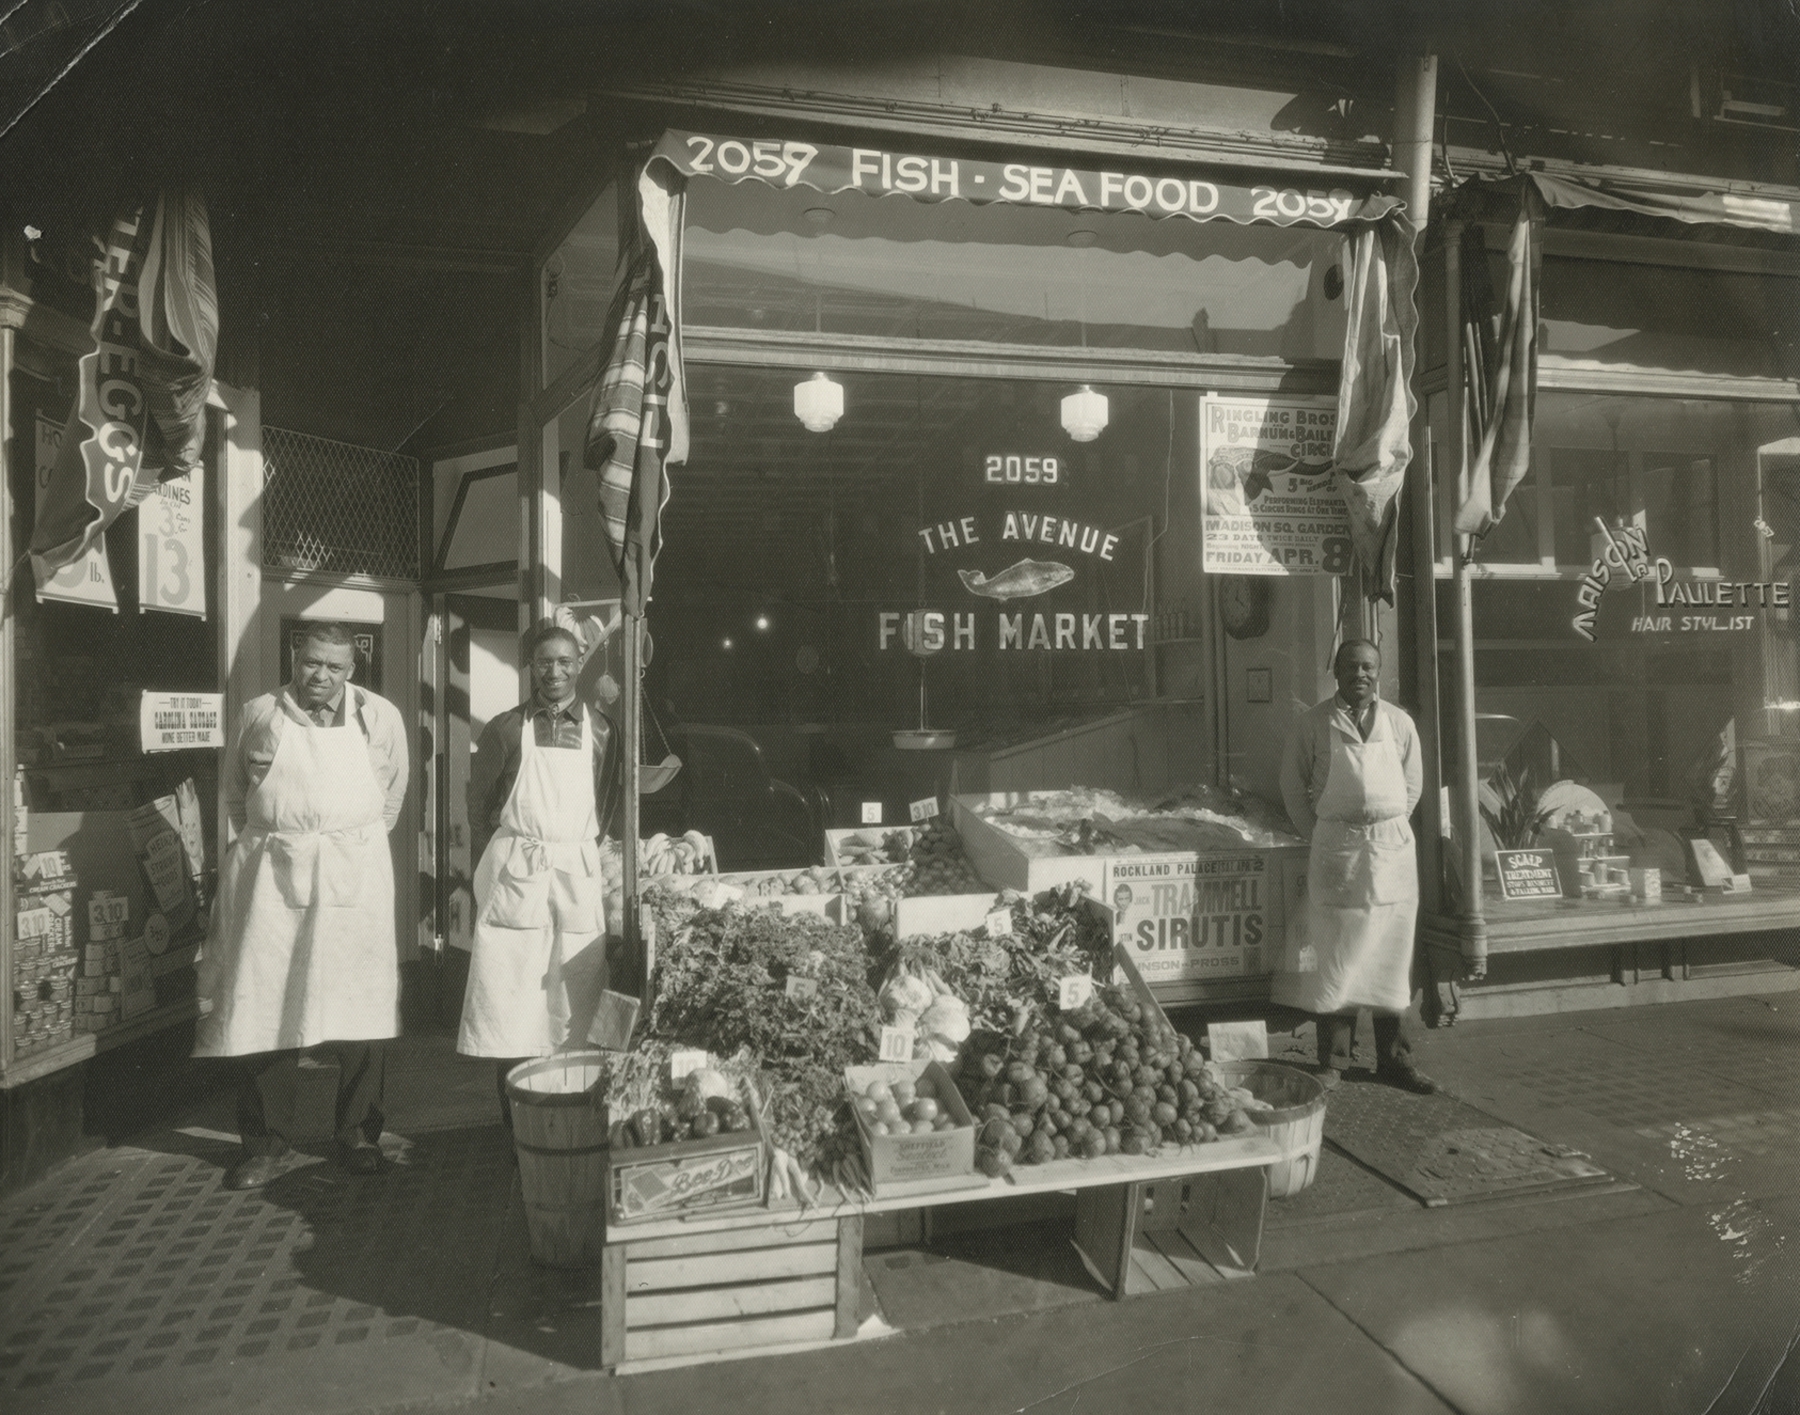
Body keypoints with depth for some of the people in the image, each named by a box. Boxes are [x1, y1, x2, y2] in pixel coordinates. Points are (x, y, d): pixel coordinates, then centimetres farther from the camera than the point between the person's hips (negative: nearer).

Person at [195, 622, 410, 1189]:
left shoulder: (380, 717, 5)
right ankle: (262, 1142, 19)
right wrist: (276, 844, 10)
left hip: (354, 875, 0)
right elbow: (236, 797, 16)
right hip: (268, 874, 1)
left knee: (361, 1009, 1)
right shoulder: (258, 715, 6)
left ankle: (358, 1136, 16)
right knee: (258, 1009, 3)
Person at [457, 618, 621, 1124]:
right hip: (514, 874, -1)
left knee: (574, 1004, 3)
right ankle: (515, 1131, 7)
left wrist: (576, 854, 6)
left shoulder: (600, 730, 8)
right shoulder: (505, 730, 4)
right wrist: (497, 872, 3)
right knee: (509, 1003, -2)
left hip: (579, 876, 1)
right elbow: (479, 807, 7)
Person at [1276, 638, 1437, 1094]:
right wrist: (1318, 834, 3)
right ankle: (1330, 1061, 9)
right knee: (1334, 955, 0)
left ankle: (1392, 1057, 20)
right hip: (1336, 848, -2)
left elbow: (1413, 784, 16)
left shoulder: (1398, 722, 6)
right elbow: (1293, 784, 5)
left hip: (1392, 848, 3)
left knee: (1391, 953, 8)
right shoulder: (1315, 722, 0)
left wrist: (1387, 828, 10)